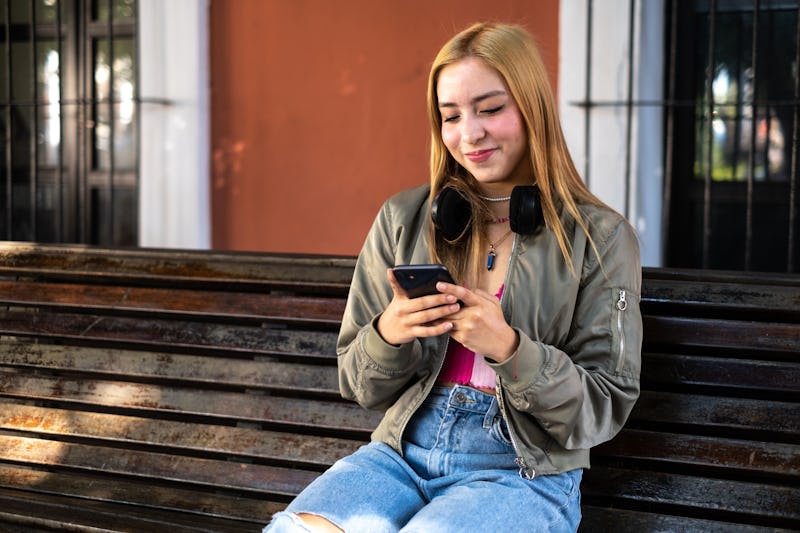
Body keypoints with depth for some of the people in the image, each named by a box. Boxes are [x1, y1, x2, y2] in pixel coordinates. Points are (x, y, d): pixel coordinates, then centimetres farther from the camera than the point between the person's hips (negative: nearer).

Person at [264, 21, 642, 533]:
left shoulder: (600, 236, -2)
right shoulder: (402, 219, 6)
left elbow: (604, 410, -3)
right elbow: (361, 386, 11)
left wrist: (509, 349, -20)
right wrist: (387, 336, -13)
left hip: (523, 472, -2)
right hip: (404, 451, 3)